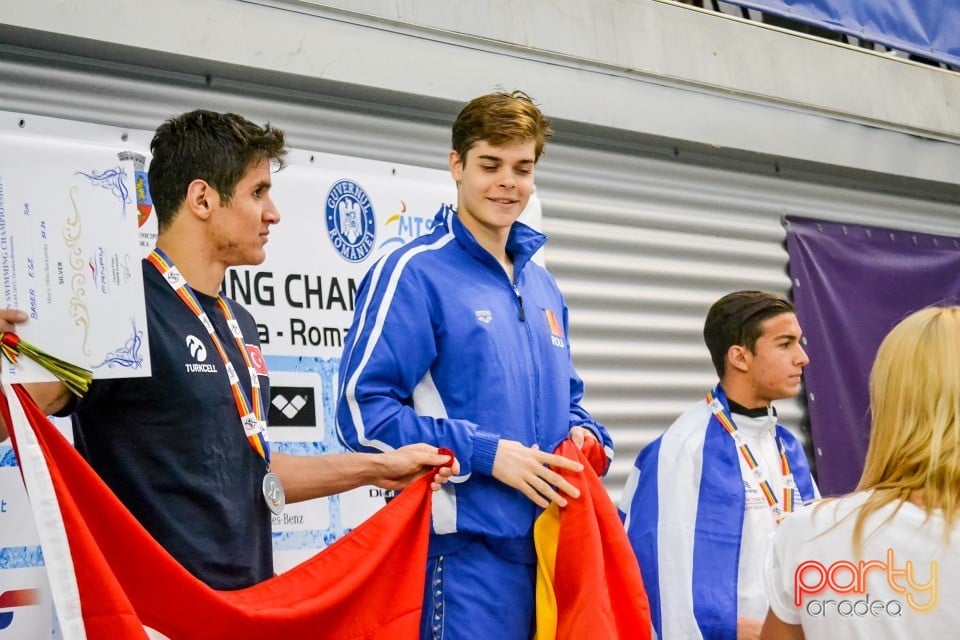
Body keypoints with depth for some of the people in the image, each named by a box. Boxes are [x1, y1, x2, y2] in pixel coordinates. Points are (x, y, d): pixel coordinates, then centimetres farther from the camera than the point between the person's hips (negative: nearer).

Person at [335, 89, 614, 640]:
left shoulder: (543, 287, 17)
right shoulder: (416, 272, -6)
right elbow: (365, 409, -13)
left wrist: (585, 435, 3)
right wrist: (487, 454, -17)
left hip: (554, 546, 7)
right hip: (467, 547, -7)